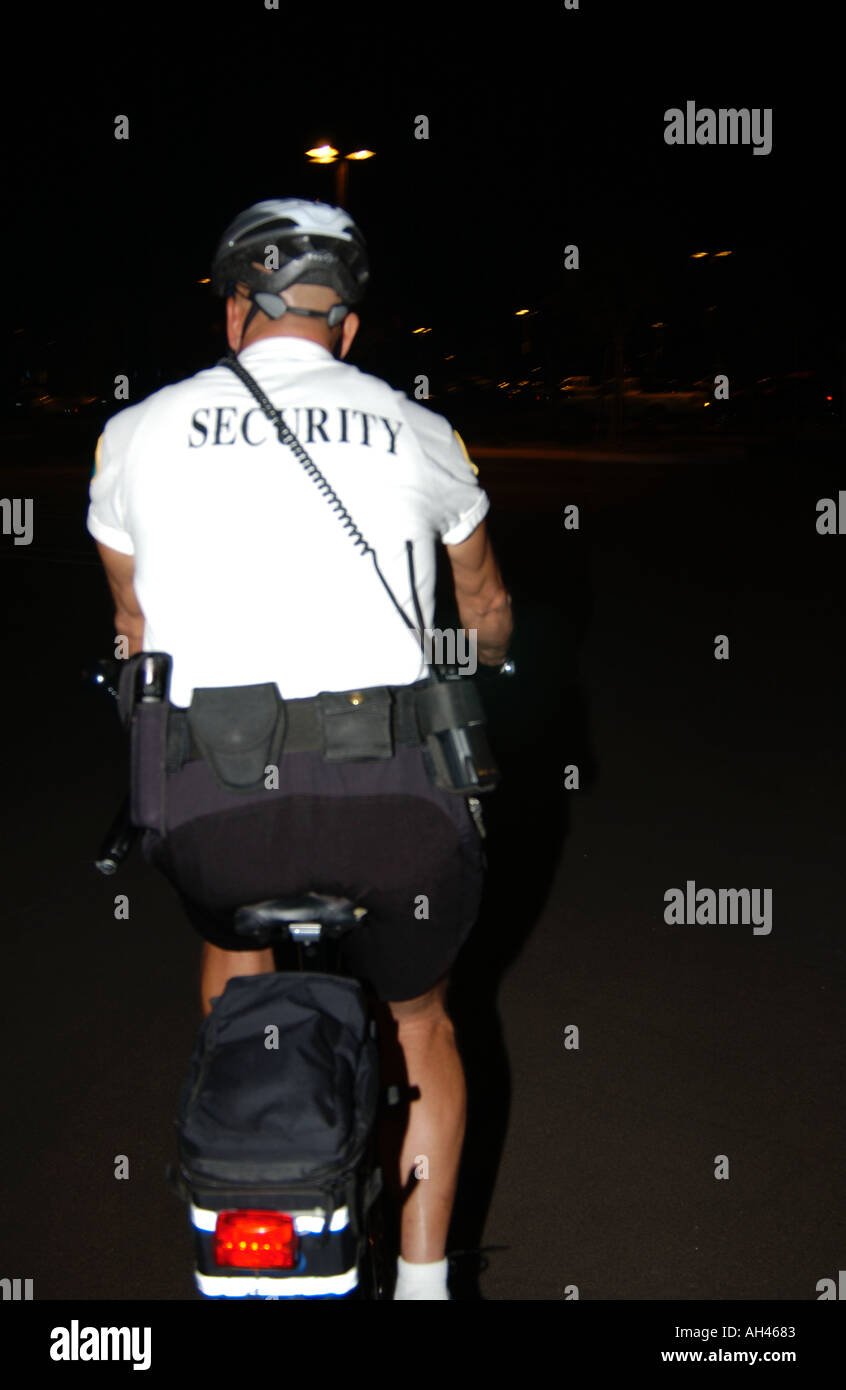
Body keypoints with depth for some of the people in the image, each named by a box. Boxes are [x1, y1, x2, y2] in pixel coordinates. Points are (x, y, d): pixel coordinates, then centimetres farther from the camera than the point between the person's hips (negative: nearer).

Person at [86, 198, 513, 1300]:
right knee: (422, 1020, 28)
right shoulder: (417, 433, 13)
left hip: (206, 799, 1)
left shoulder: (139, 432, 13)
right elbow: (487, 608, 31)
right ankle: (424, 1278, 30)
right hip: (391, 792, 0)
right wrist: (485, 671, 53)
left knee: (231, 924, 37)